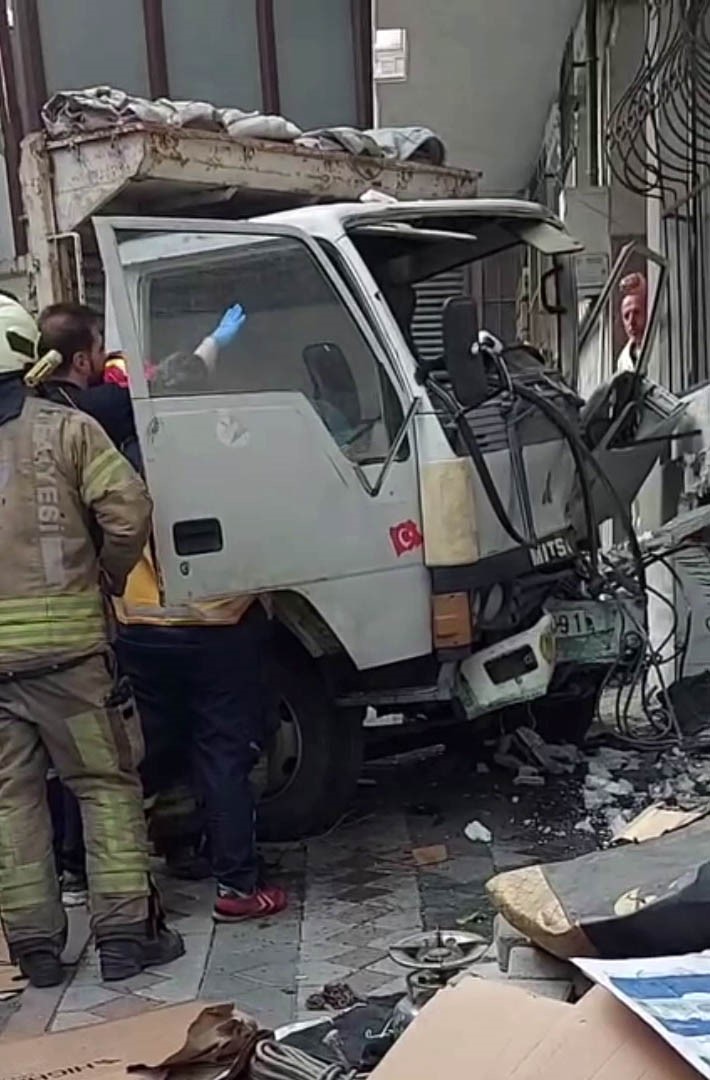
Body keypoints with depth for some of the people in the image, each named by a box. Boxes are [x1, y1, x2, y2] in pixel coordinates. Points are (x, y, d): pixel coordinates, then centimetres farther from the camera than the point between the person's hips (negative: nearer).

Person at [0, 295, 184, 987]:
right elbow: (128, 513, -11)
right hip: (66, 640, -2)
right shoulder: (64, 428, -5)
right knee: (106, 785, 9)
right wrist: (107, 577, 7)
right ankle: (125, 933, 11)